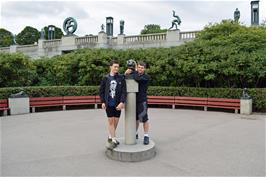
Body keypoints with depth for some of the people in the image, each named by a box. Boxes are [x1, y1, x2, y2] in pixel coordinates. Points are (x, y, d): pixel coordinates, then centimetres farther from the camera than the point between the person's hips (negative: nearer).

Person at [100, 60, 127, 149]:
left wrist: (122, 102, -17)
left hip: (118, 104, 1)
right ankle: (113, 140, 8)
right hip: (109, 103, -1)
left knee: (116, 121, 9)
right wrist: (103, 102, -3)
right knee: (111, 121, 0)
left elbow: (124, 91, -6)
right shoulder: (106, 78, 2)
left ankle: (110, 137, 30)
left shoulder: (121, 78, 0)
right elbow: (101, 91, 6)